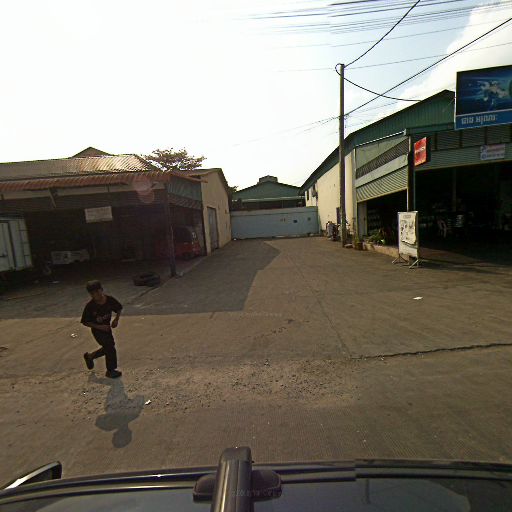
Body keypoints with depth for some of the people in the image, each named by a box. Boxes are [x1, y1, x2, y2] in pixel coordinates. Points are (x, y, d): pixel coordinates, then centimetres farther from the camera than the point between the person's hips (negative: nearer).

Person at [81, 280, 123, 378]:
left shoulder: (110, 300, -17)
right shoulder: (90, 306, -24)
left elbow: (119, 309, 1)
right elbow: (85, 322, -15)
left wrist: (116, 319, -15)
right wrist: (100, 327, -24)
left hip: (107, 327, 5)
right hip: (97, 330, -5)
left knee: (108, 347, 18)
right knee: (110, 347, -6)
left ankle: (89, 356, 46)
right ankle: (110, 371, 14)